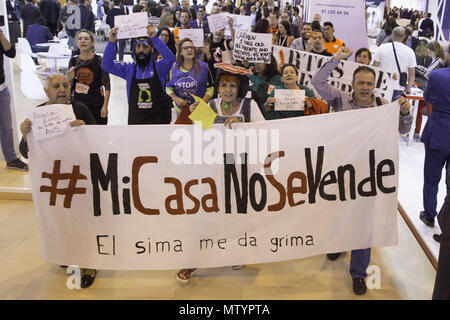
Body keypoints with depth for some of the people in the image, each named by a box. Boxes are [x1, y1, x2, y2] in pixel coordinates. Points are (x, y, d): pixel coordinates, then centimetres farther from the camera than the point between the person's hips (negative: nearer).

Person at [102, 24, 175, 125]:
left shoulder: (159, 67, -4)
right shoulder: (129, 69, 5)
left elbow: (170, 58, -23)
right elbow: (107, 65, -4)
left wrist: (154, 38, -35)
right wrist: (111, 42, -17)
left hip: (158, 120, -3)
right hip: (135, 120, 3)